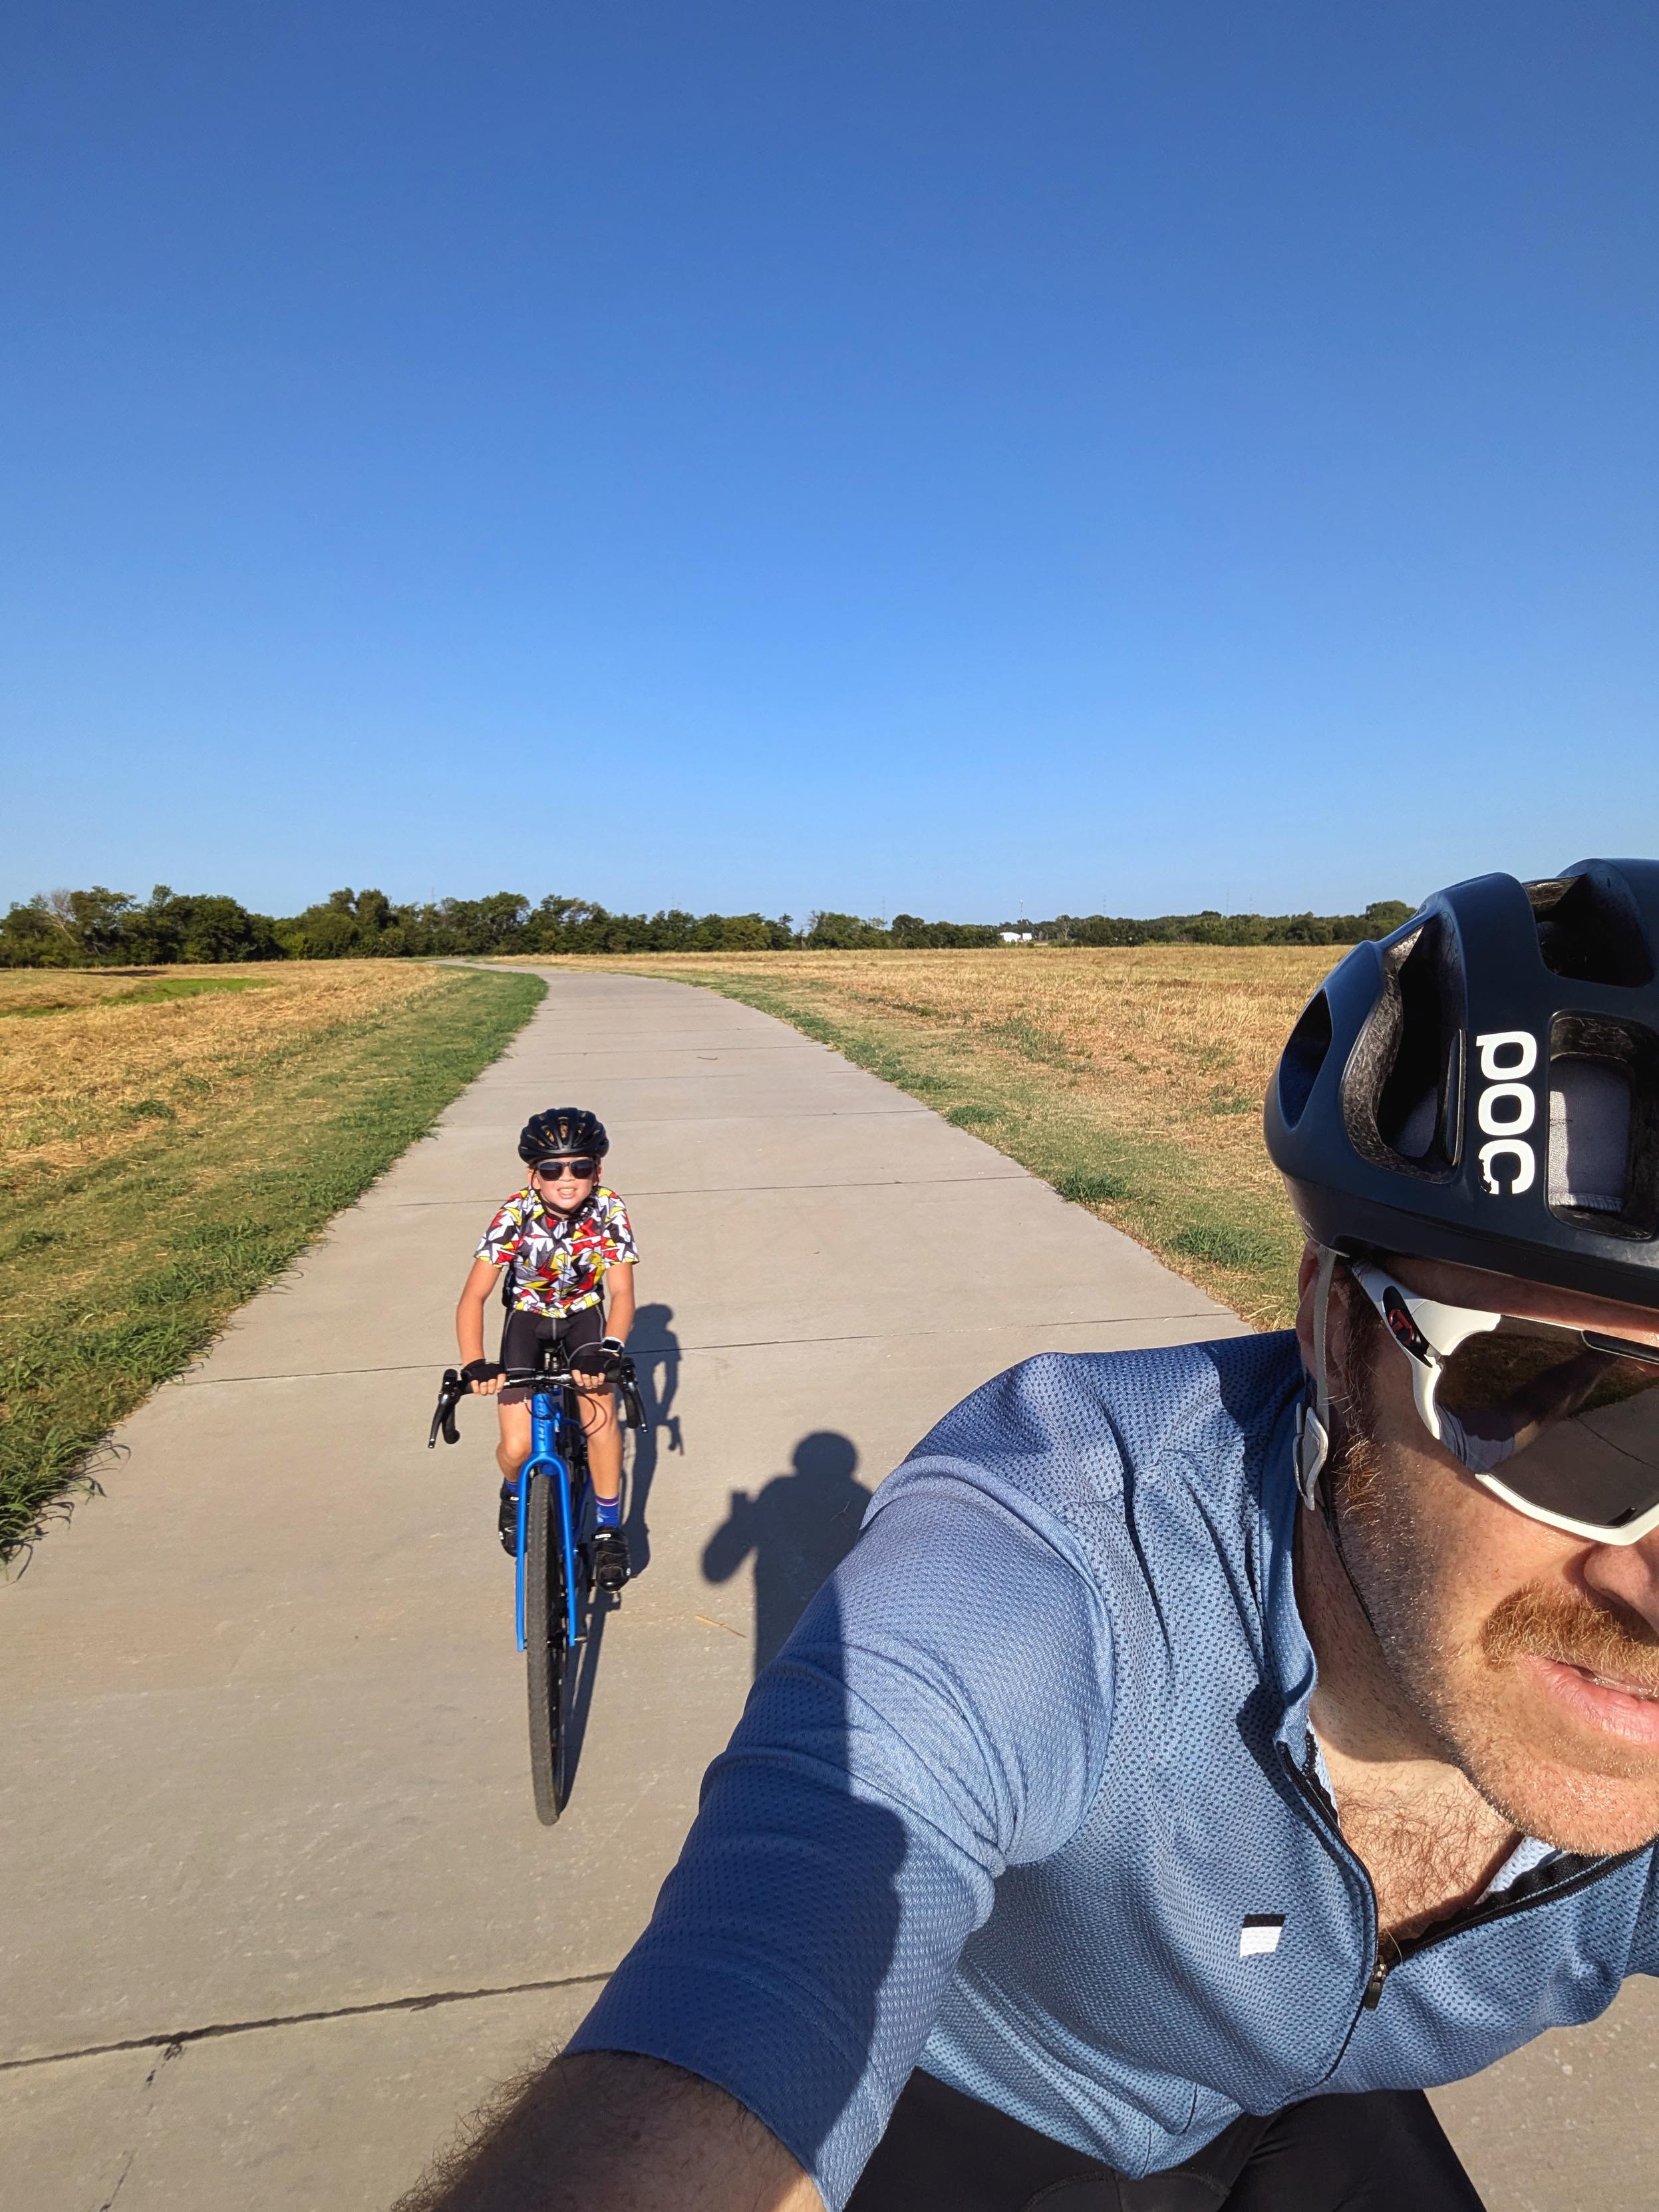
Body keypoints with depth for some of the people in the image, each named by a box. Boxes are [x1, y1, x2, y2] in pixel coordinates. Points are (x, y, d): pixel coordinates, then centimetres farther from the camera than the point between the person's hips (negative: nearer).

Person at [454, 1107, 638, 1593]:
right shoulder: (515, 1215, -28)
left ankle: (609, 1527, 5)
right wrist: (474, 1365, -45)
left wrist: (608, 1350, -45)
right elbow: (473, 1297, -31)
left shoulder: (610, 1211, -26)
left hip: (583, 1313, 1)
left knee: (601, 1415, -19)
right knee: (518, 1447, -10)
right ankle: (513, 1494, 29)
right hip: (527, 1315, 0)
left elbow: (622, 1292, -27)